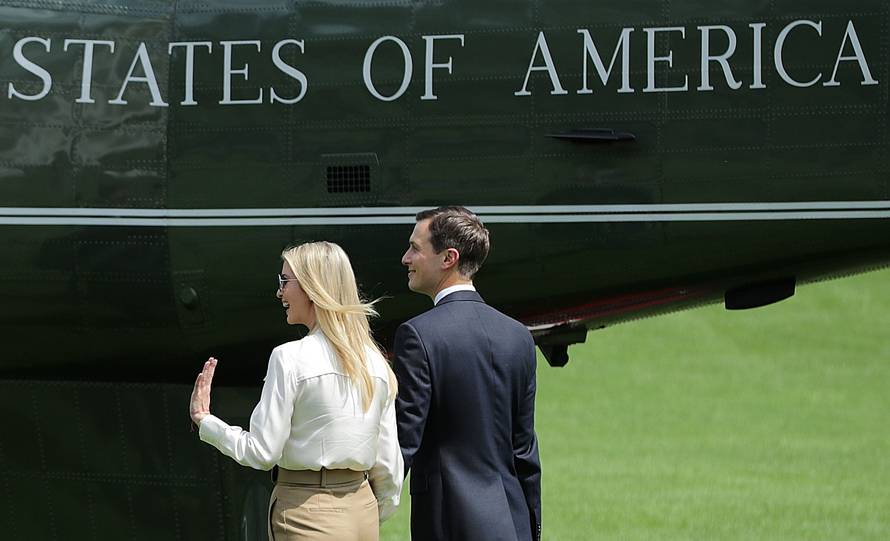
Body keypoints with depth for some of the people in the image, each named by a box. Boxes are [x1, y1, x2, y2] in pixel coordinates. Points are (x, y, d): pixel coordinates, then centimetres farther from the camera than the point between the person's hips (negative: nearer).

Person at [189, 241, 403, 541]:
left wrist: (204, 420, 3)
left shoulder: (290, 358, -12)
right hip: (361, 510, 6)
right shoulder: (375, 363, 5)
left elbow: (261, 452, -10)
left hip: (308, 515, -6)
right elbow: (388, 462, 7)